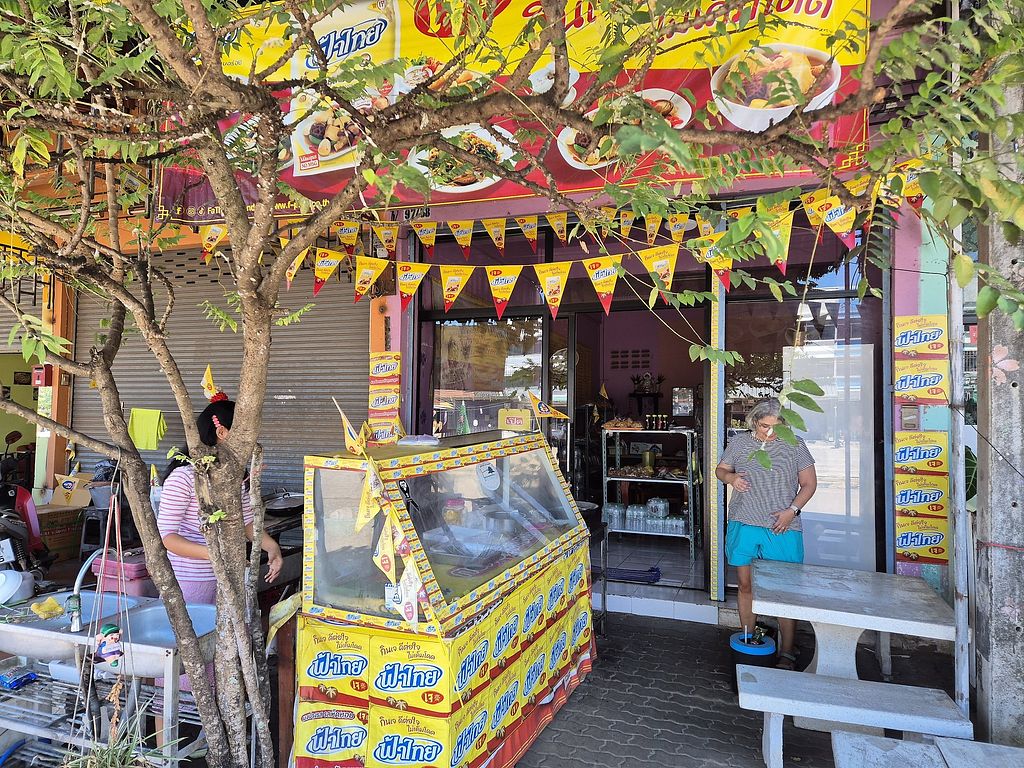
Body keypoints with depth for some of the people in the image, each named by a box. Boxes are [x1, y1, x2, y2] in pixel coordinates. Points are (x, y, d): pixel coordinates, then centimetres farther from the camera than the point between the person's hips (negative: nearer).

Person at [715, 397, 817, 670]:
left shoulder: (794, 445, -1)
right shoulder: (739, 443, 4)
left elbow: (809, 483, 4)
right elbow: (720, 470, 15)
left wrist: (792, 510, -10)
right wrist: (731, 477, -8)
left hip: (782, 528, -2)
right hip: (744, 525, 2)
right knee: (746, 585, 10)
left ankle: (787, 653, 13)